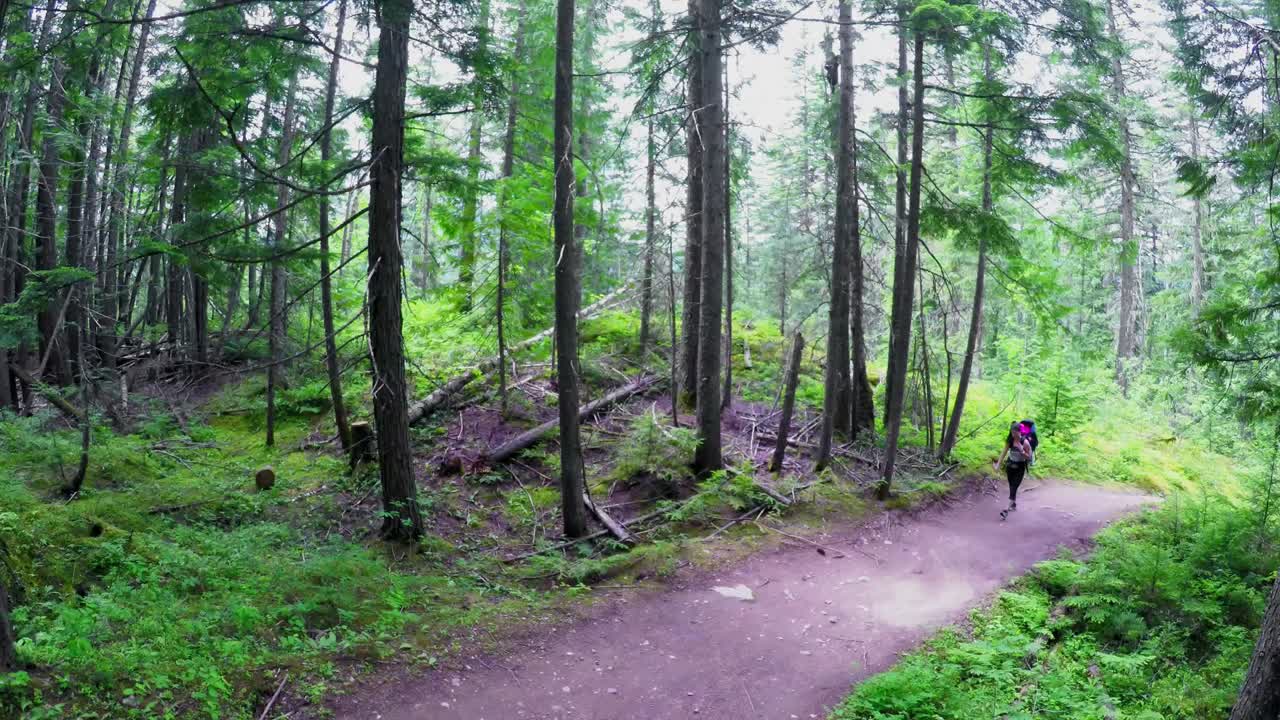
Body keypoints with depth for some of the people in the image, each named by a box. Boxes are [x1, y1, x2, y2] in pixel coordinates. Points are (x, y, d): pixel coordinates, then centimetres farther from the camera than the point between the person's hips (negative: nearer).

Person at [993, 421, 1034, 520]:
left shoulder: (1025, 442, -18)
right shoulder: (1010, 440, -6)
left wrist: (1022, 451, -30)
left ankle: (1007, 510, -15)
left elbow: (1029, 457, -12)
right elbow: (1004, 452, 3)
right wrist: (998, 464, -1)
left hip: (1020, 468, -5)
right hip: (1010, 465, 5)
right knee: (1011, 487, 16)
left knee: (1014, 488, -10)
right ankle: (1014, 504, 35)